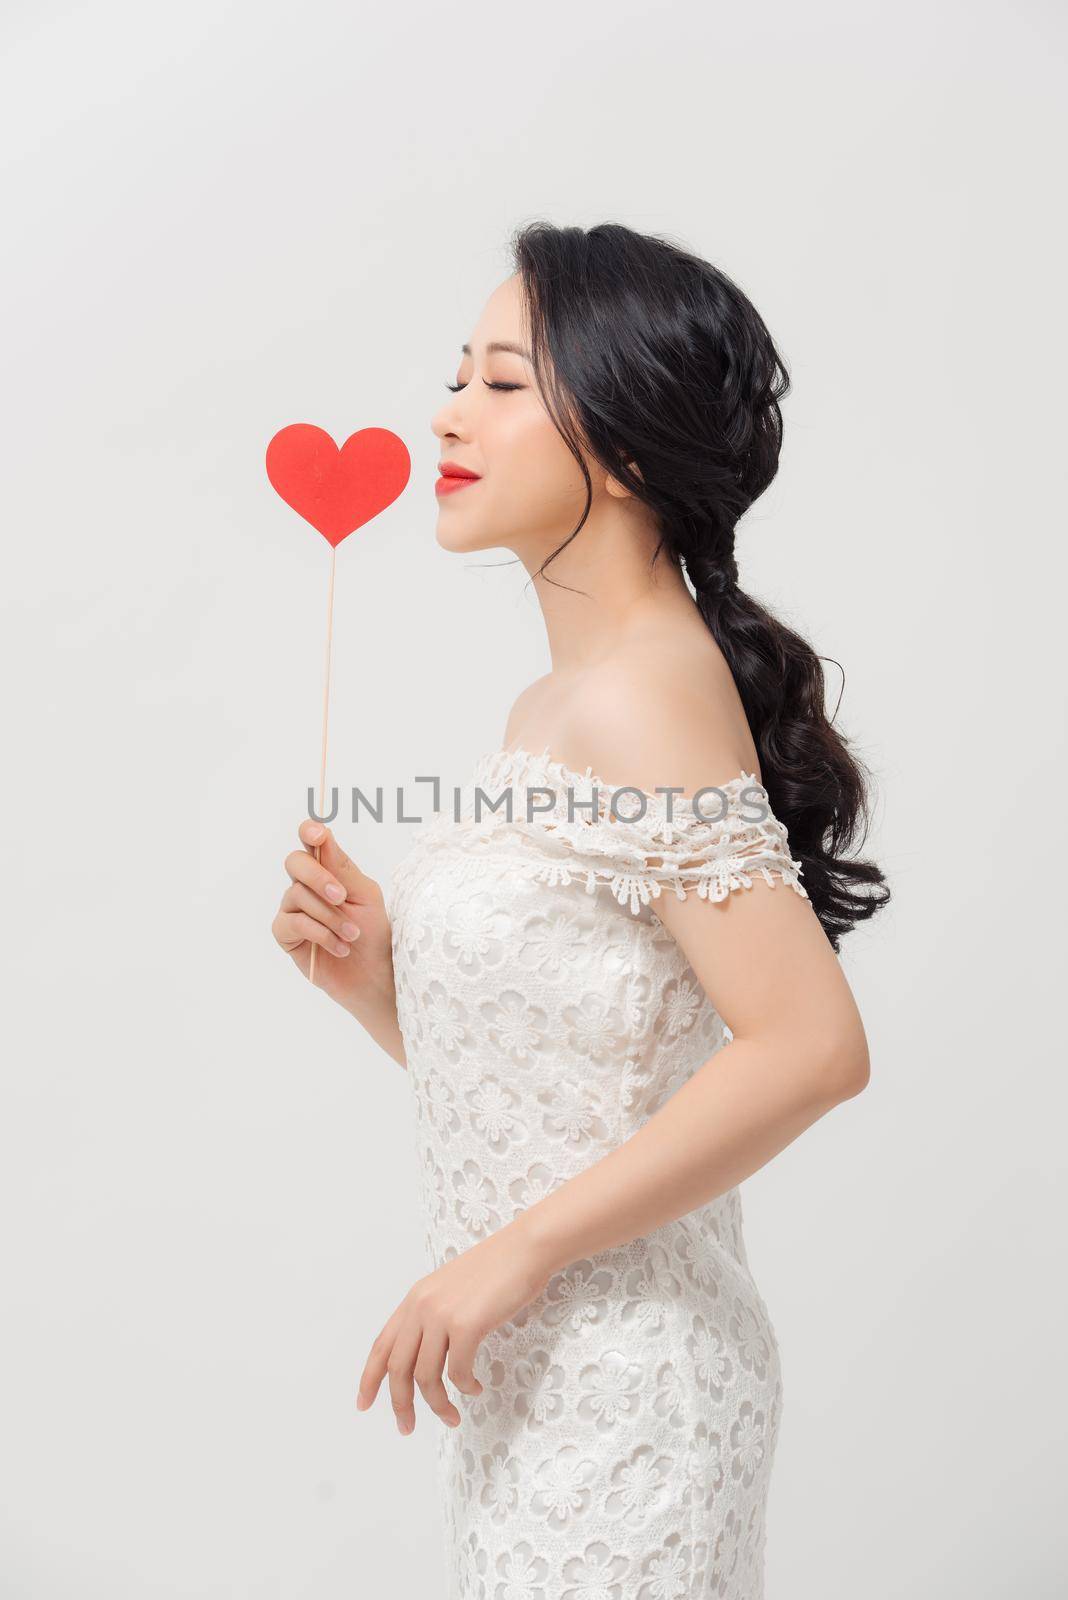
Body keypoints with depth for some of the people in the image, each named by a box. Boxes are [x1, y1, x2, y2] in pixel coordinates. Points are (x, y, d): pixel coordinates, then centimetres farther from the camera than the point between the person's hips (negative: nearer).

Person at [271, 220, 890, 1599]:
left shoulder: (643, 693, -19)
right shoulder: (549, 706, 8)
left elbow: (810, 1048, -26)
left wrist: (518, 1252, -22)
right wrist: (374, 975, -6)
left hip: (617, 1380, -8)